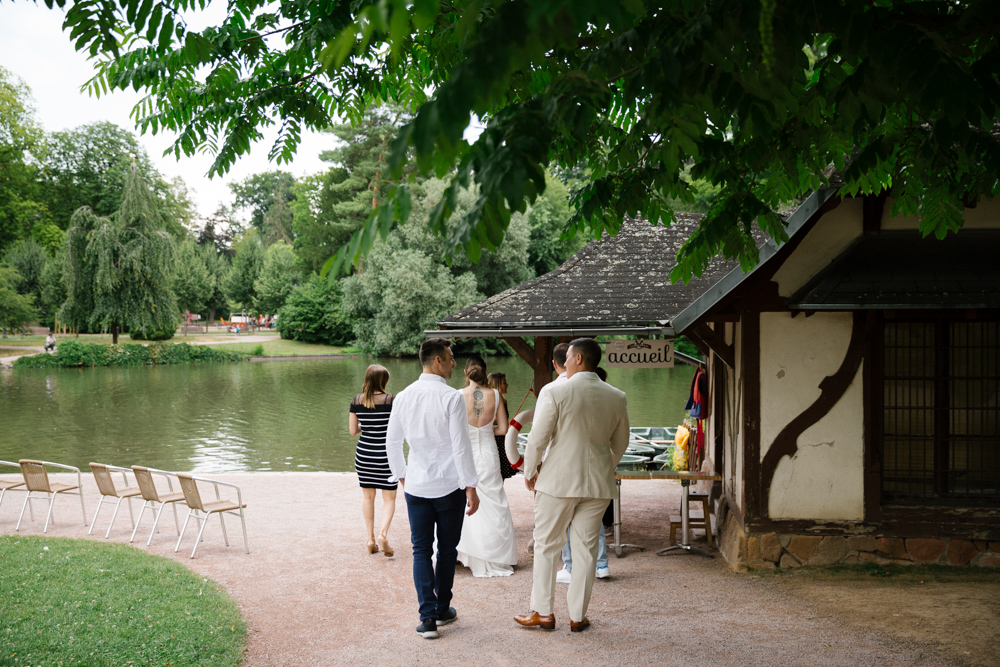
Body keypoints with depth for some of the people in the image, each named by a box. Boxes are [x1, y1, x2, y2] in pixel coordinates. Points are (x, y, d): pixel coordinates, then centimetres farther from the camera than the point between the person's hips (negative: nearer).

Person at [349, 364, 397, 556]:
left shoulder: (357, 401, -2)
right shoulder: (390, 400, -13)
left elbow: (353, 430, 4)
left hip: (364, 454, 4)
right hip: (385, 454, -3)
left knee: (368, 496, 16)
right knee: (389, 498, 8)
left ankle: (371, 539, 19)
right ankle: (383, 533, -12)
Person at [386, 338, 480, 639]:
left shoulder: (403, 397, 1)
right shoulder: (451, 397, -14)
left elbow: (392, 442, 8)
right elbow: (461, 445, -15)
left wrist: (401, 475, 22)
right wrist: (471, 487, -8)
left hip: (416, 486, 3)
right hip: (449, 486, -3)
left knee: (421, 550, 8)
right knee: (447, 549, 13)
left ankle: (428, 617, 2)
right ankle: (442, 609, 26)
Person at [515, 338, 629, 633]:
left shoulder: (554, 392, -12)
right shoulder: (616, 397, 3)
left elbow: (538, 438, -10)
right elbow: (621, 442, 13)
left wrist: (529, 471, 5)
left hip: (559, 479, -4)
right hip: (598, 484, 4)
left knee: (546, 545, 10)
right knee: (586, 548, 11)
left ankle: (543, 612, 17)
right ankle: (578, 616, 17)